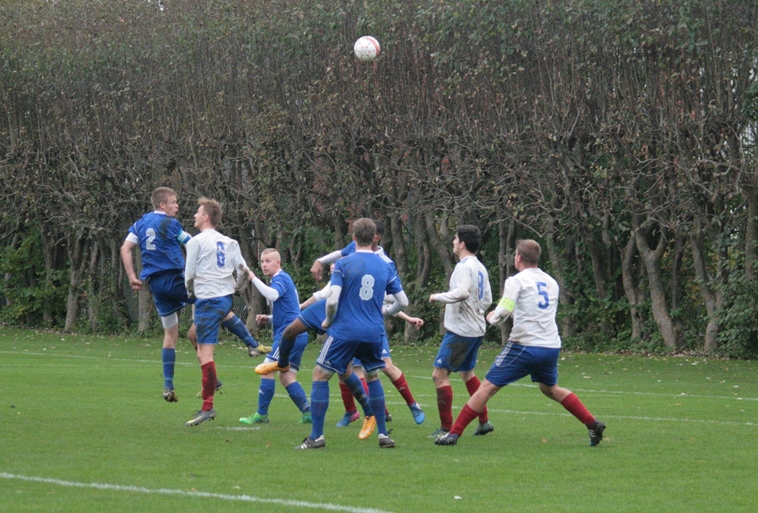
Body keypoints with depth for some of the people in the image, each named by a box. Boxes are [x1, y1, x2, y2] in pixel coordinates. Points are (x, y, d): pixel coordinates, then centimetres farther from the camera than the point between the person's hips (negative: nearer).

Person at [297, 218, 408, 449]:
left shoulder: (344, 264, -7)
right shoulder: (386, 266, 5)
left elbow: (332, 300, -16)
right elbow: (403, 302, 8)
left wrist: (328, 321, 3)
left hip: (345, 331, -4)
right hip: (374, 333, 4)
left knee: (320, 376, 5)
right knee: (373, 377, 23)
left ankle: (316, 436, 0)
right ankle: (383, 434, 20)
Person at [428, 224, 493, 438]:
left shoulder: (464, 266, -16)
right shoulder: (481, 268, 13)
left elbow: (462, 292, -32)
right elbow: (487, 300, 18)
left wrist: (438, 297, -19)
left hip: (460, 331, -10)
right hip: (476, 330, 10)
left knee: (440, 374, -7)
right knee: (467, 372, 24)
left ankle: (446, 427, -9)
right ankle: (484, 422, 25)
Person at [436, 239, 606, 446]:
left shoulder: (517, 281, -6)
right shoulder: (551, 282, 14)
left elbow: (502, 313, -15)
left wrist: (492, 317, 8)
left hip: (525, 347, -6)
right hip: (551, 346, 6)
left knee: (487, 387, -3)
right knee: (551, 389, 28)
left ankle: (453, 433, -7)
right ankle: (593, 424, 20)